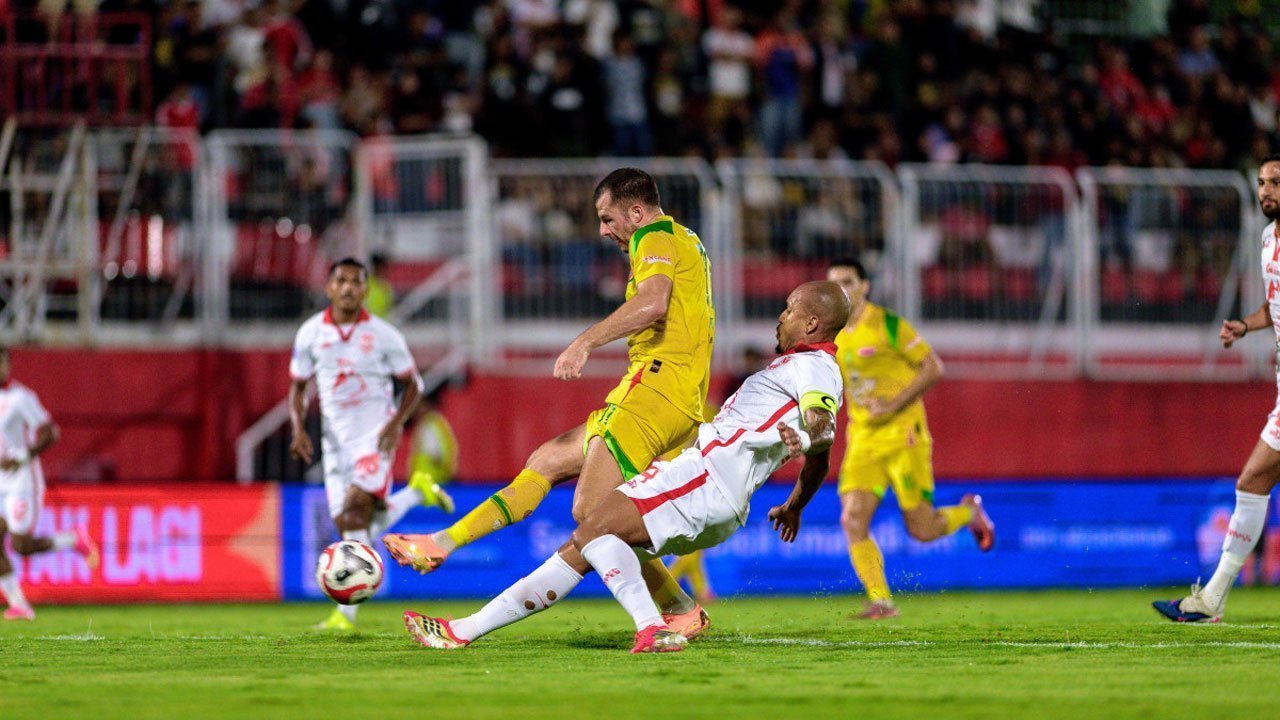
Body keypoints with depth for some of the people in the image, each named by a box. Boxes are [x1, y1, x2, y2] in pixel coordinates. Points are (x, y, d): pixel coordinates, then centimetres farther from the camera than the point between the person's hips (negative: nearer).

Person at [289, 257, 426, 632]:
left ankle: (346, 613, -20)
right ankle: (415, 494, 25)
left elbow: (413, 384, 4)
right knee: (351, 525, -1)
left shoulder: (383, 335, -4)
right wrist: (298, 429, -6)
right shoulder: (310, 333, 3)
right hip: (335, 439, 4)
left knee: (354, 510, -22)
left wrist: (397, 423, -13)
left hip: (376, 434, -4)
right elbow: (297, 387, 11)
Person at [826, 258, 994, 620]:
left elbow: (933, 367, -10)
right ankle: (881, 601, -9)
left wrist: (892, 405, -17)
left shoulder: (888, 325, -10)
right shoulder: (833, 335, 9)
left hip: (903, 436, -5)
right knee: (853, 520, -14)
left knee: (922, 530, -2)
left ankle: (969, 512, 30)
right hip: (863, 440, 5)